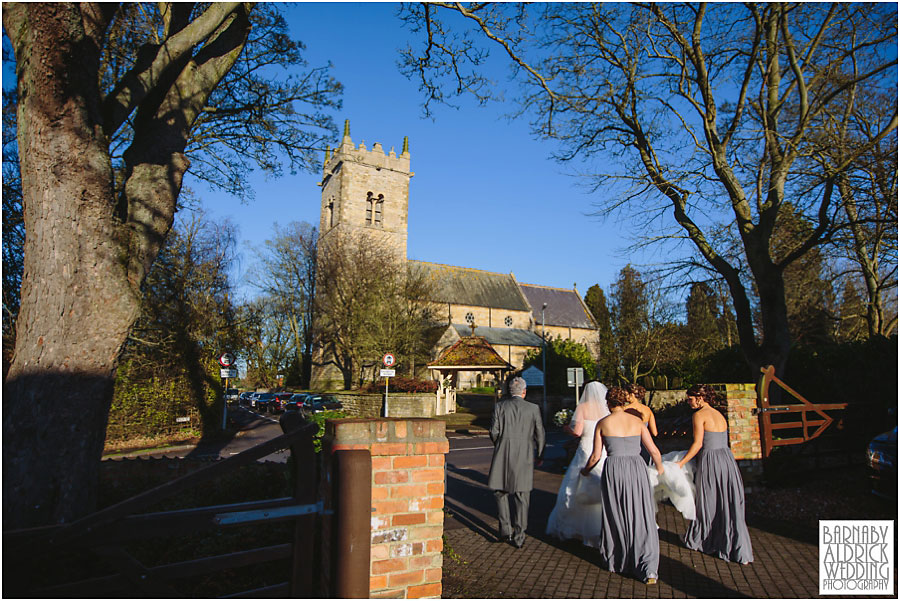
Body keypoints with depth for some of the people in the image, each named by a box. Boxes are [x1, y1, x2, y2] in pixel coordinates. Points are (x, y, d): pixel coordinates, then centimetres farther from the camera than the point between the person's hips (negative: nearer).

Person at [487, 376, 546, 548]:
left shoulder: (499, 406, -2)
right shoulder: (533, 408, -1)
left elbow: (494, 431, -3)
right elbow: (539, 434, 3)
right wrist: (540, 455, 17)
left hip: (503, 456, 0)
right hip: (525, 457, 0)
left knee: (501, 492, 15)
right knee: (522, 496, 8)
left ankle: (505, 529, 13)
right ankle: (519, 537, 12)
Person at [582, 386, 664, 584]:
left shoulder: (602, 423, 0)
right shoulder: (637, 421, 4)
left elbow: (595, 456, 1)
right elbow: (654, 451, 5)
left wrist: (586, 470, 20)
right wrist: (659, 467, 25)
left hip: (613, 471, -1)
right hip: (637, 469, 1)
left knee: (615, 516, 16)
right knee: (641, 519, 7)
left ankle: (614, 561, 31)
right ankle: (648, 570, 3)